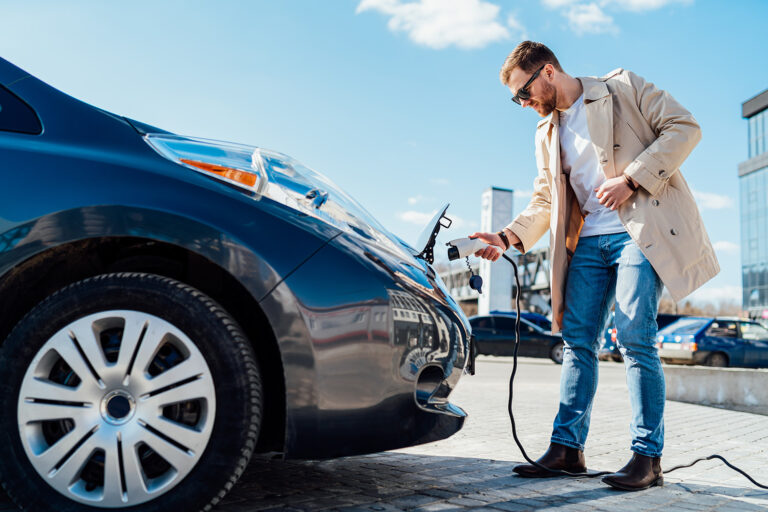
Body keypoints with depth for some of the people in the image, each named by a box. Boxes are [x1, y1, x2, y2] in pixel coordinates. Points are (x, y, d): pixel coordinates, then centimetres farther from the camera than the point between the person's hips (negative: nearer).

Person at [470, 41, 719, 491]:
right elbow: (545, 201, 18)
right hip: (587, 242, 6)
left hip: (639, 231, -6)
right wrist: (509, 237, 1)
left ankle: (648, 457, -3)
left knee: (635, 339, -12)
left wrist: (631, 178, -14)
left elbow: (684, 127, -3)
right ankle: (567, 446, 7)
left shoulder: (623, 87, 4)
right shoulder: (547, 134, 20)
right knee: (578, 341, 1)